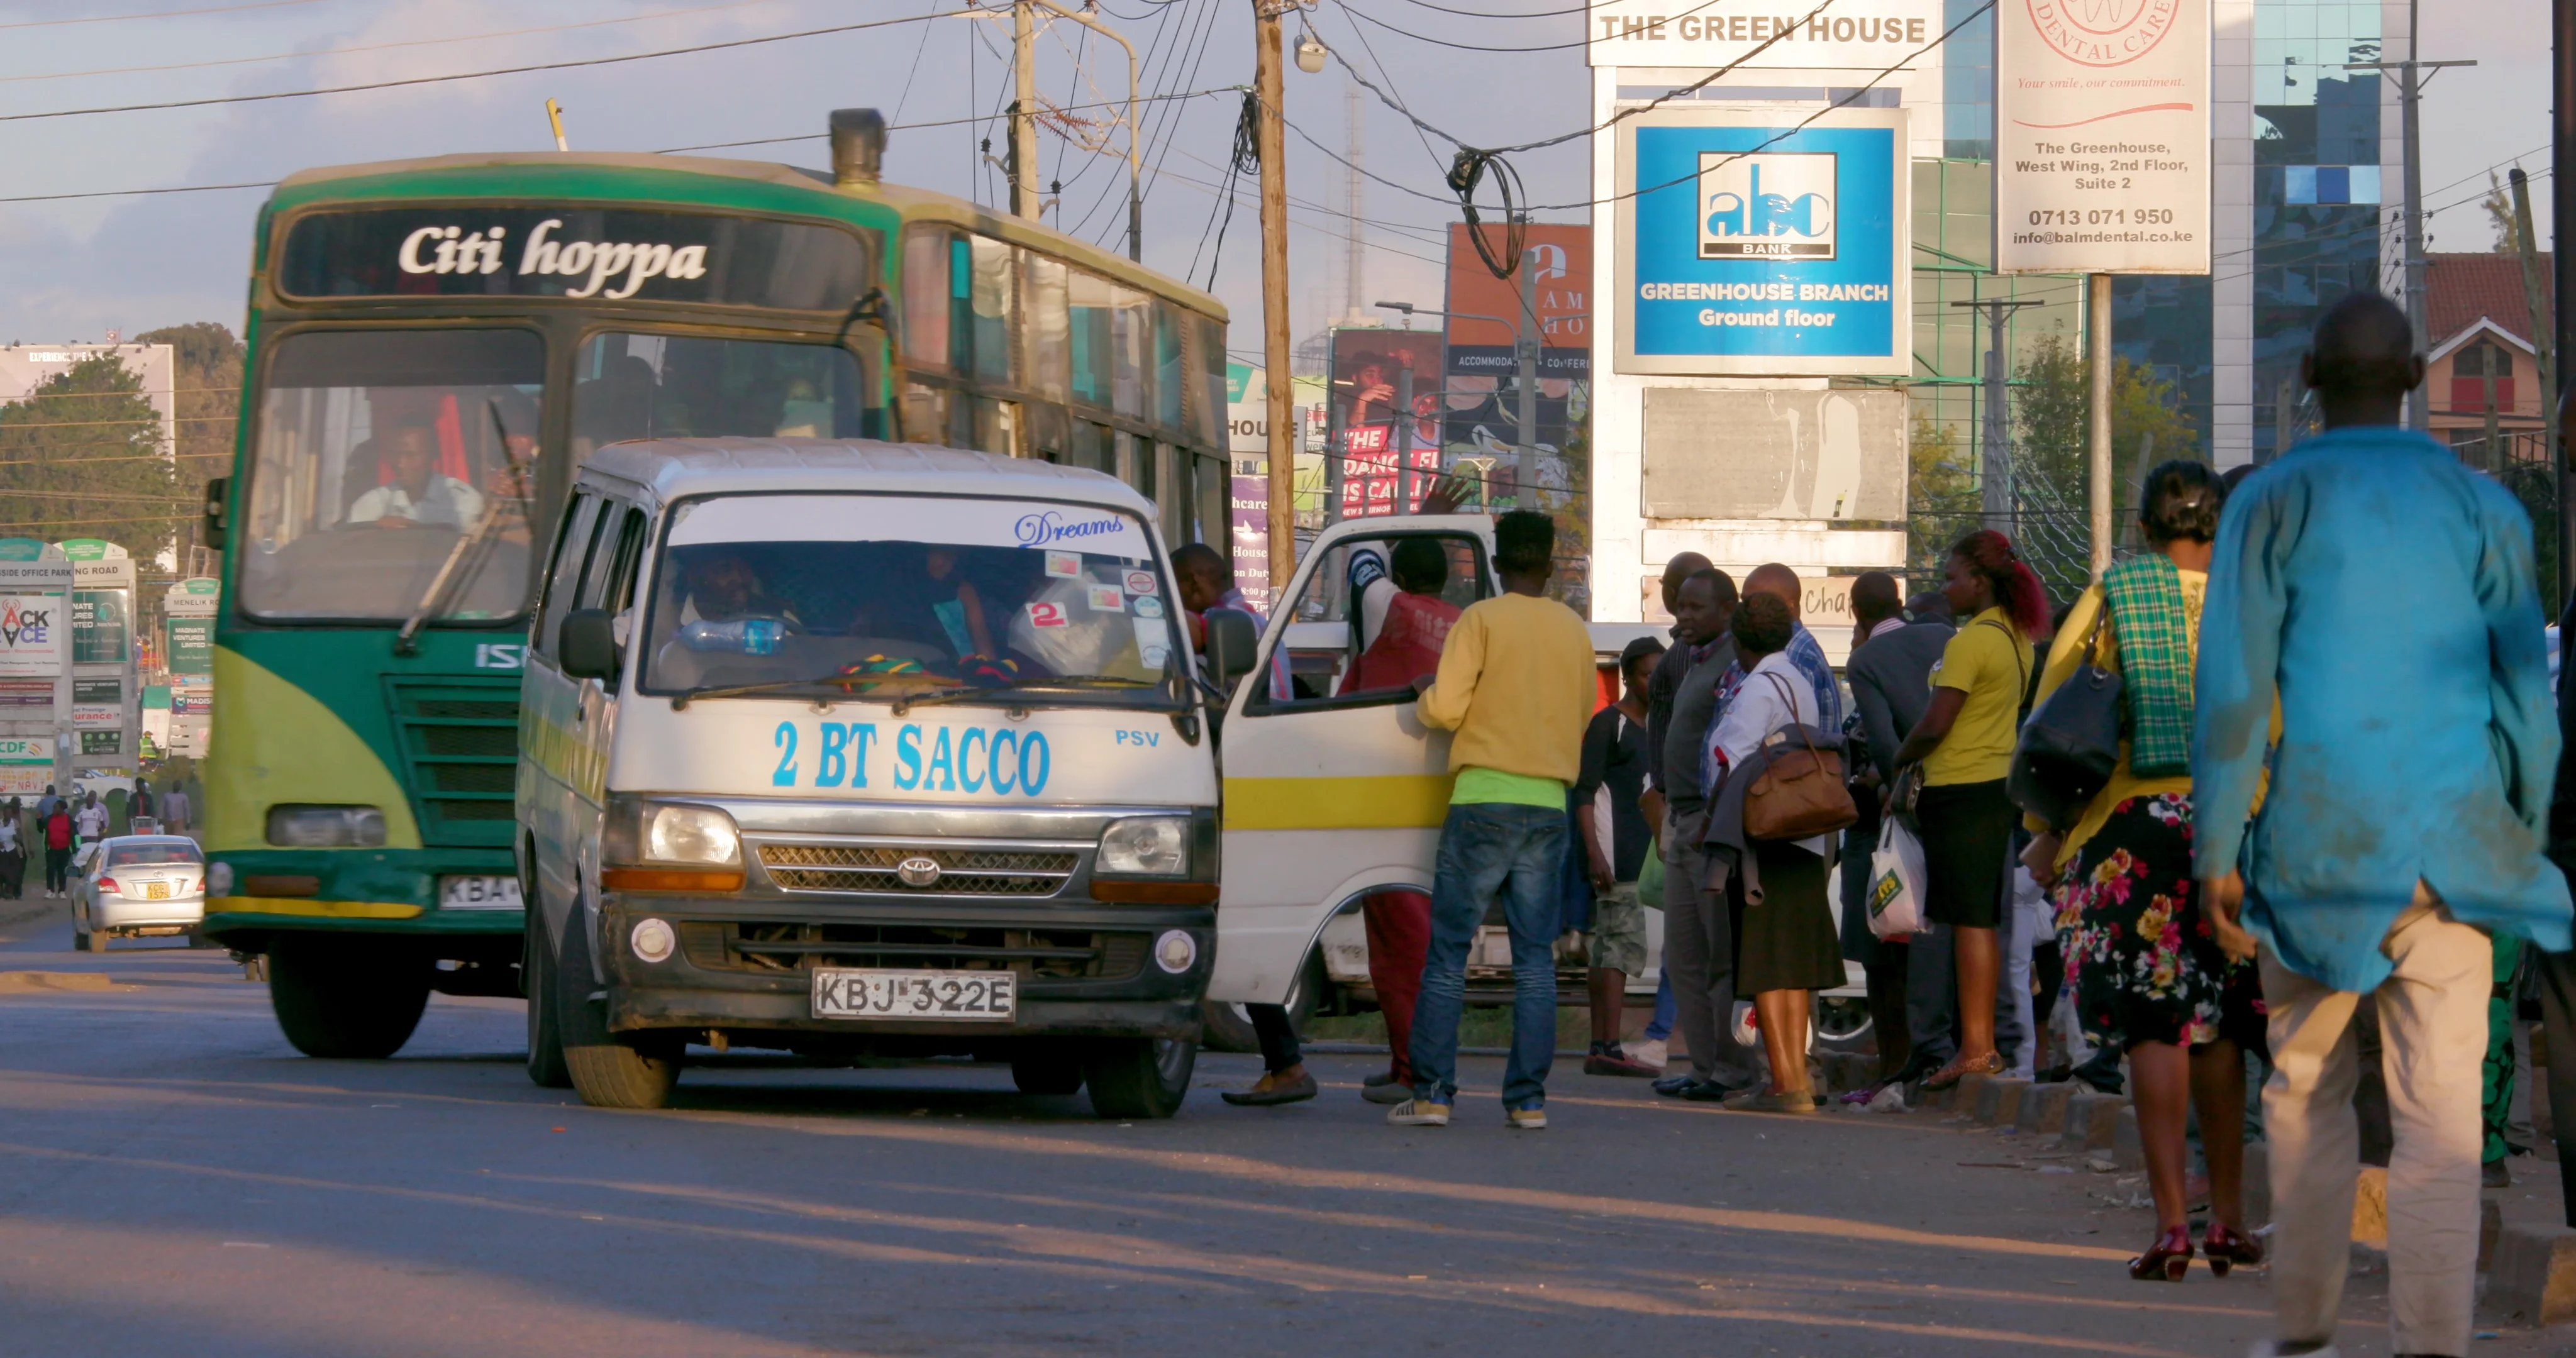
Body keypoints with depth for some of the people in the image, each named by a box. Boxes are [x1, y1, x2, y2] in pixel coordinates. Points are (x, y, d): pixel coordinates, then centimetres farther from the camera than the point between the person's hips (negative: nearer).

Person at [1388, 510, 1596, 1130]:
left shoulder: (1482, 620, -5)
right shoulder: (1575, 632, 11)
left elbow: (1445, 708, -11)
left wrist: (1423, 694, 10)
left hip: (1484, 800, -4)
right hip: (1549, 802, 4)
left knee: (1448, 951, 0)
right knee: (1535, 956, 5)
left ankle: (1432, 1094, -4)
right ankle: (1528, 1098, 0)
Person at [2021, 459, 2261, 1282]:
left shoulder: (2110, 598, 1)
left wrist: (2045, 833, 7)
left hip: (2135, 822, -2)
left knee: (2156, 1027, -2)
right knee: (2219, 1026, 12)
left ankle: (2171, 1222, -8)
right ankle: (2229, 1218, 18)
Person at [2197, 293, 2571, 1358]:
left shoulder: (2271, 504, -1)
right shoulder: (2485, 509, 5)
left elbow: (2231, 691, -5)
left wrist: (2217, 854, -1)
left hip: (2317, 846, -1)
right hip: (2451, 844, 1)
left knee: (2307, 1086, 16)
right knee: (2439, 1106, -3)